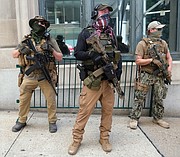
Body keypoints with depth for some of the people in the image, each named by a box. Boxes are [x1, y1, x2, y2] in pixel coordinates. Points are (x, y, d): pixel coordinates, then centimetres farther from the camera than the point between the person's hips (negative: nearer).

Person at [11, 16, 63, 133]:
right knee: (24, 100, 12)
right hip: (29, 76, 2)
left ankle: (52, 121, 24)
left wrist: (51, 50, -15)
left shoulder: (50, 40, 2)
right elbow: (14, 55, 11)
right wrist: (20, 50, -10)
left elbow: (60, 58, 1)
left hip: (46, 77, -1)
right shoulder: (26, 40, 7)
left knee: (51, 100, 5)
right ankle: (21, 121, 32)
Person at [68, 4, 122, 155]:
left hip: (109, 79, 5)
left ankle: (104, 138, 27)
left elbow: (117, 55, 16)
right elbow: (77, 54, -5)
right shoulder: (86, 33, -2)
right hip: (92, 80, -5)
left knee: (108, 110, 11)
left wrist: (118, 71, 5)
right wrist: (91, 54, -21)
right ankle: (76, 139, 16)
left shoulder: (111, 34, 12)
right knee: (84, 110, 0)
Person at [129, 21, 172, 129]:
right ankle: (134, 119, 9)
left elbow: (169, 58, 15)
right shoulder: (142, 44, -5)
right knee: (140, 98, -1)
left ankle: (158, 118, 27)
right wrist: (152, 60, -19)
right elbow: (138, 61, -10)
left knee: (159, 98, 11)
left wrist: (169, 69, -2)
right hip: (146, 75, -4)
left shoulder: (163, 43, 11)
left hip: (160, 76, 5)